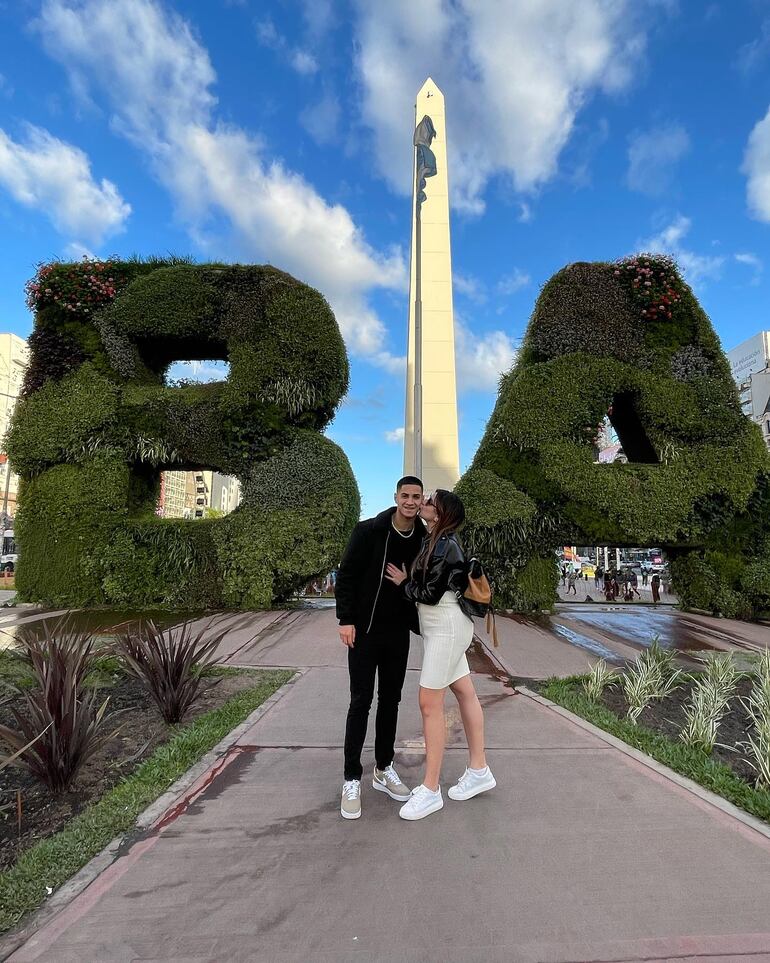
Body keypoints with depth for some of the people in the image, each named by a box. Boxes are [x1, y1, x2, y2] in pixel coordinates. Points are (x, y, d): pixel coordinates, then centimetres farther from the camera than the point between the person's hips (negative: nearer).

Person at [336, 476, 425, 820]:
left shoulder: (423, 540, -1)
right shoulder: (368, 531, -12)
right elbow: (346, 574, -10)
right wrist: (346, 618, -15)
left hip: (399, 632, 4)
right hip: (365, 630, -4)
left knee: (391, 701, 13)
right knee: (361, 701, 2)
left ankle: (383, 770, 29)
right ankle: (352, 779, 15)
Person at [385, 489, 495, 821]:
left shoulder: (444, 545, -19)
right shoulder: (433, 541, 8)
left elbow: (430, 594, -19)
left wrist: (403, 582, -6)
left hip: (446, 627, -9)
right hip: (438, 627, 9)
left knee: (429, 703, -5)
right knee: (465, 694, 15)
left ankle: (430, 790, 7)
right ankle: (479, 770, 28)